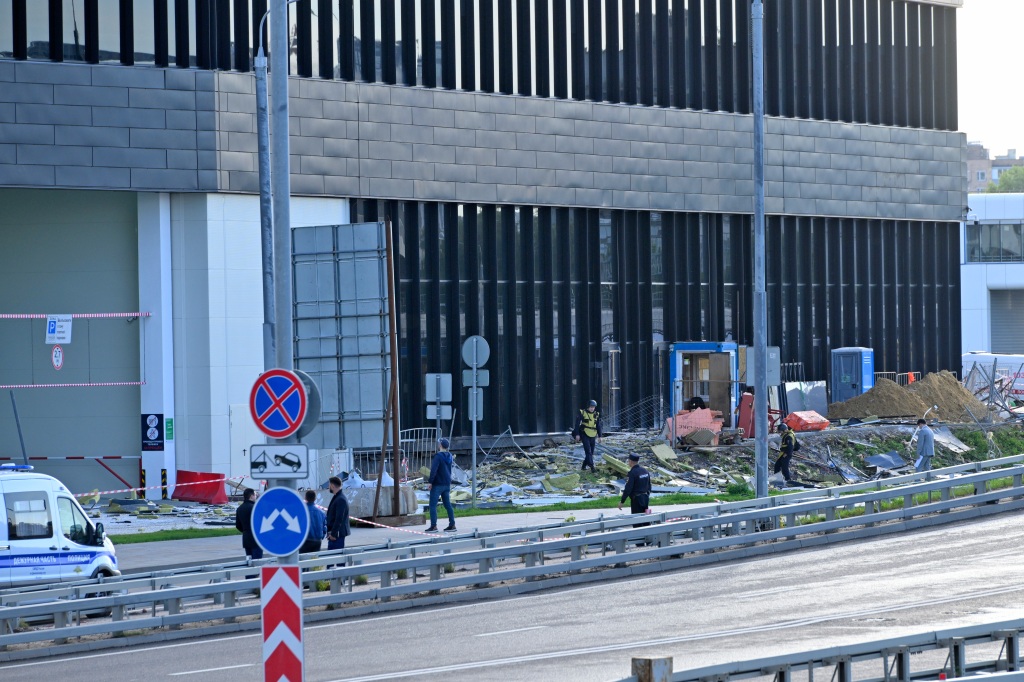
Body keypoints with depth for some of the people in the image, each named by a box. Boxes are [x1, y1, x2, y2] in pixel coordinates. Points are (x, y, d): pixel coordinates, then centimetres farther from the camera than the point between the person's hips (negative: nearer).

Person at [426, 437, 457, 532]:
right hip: (447, 484, 8)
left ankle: (433, 526, -8)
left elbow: (434, 470, -21)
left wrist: (430, 482, -17)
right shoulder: (449, 456, 9)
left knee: (433, 505, -3)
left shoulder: (438, 456, -16)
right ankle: (452, 525, 12)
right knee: (448, 504, 12)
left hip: (437, 484, -8)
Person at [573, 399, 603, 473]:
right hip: (585, 435, -5)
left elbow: (598, 426, 13)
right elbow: (577, 424, -4)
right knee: (588, 451, -15)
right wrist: (577, 434, -10)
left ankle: (584, 467, 21)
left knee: (591, 452, 7)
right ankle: (592, 467, -22)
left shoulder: (596, 415, 7)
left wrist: (600, 436, 9)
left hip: (592, 436, 5)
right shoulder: (582, 413, -4)